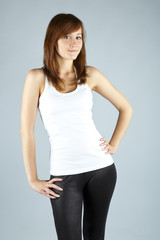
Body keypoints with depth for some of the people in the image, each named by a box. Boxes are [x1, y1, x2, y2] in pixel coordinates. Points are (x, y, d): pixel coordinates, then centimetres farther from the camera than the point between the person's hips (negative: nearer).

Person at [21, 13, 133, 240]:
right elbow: (27, 131, -5)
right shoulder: (37, 78, -4)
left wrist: (114, 144, 4)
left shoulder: (90, 75, 3)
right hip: (64, 174, -2)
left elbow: (126, 108, 13)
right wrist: (33, 179, -5)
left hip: (101, 168, 3)